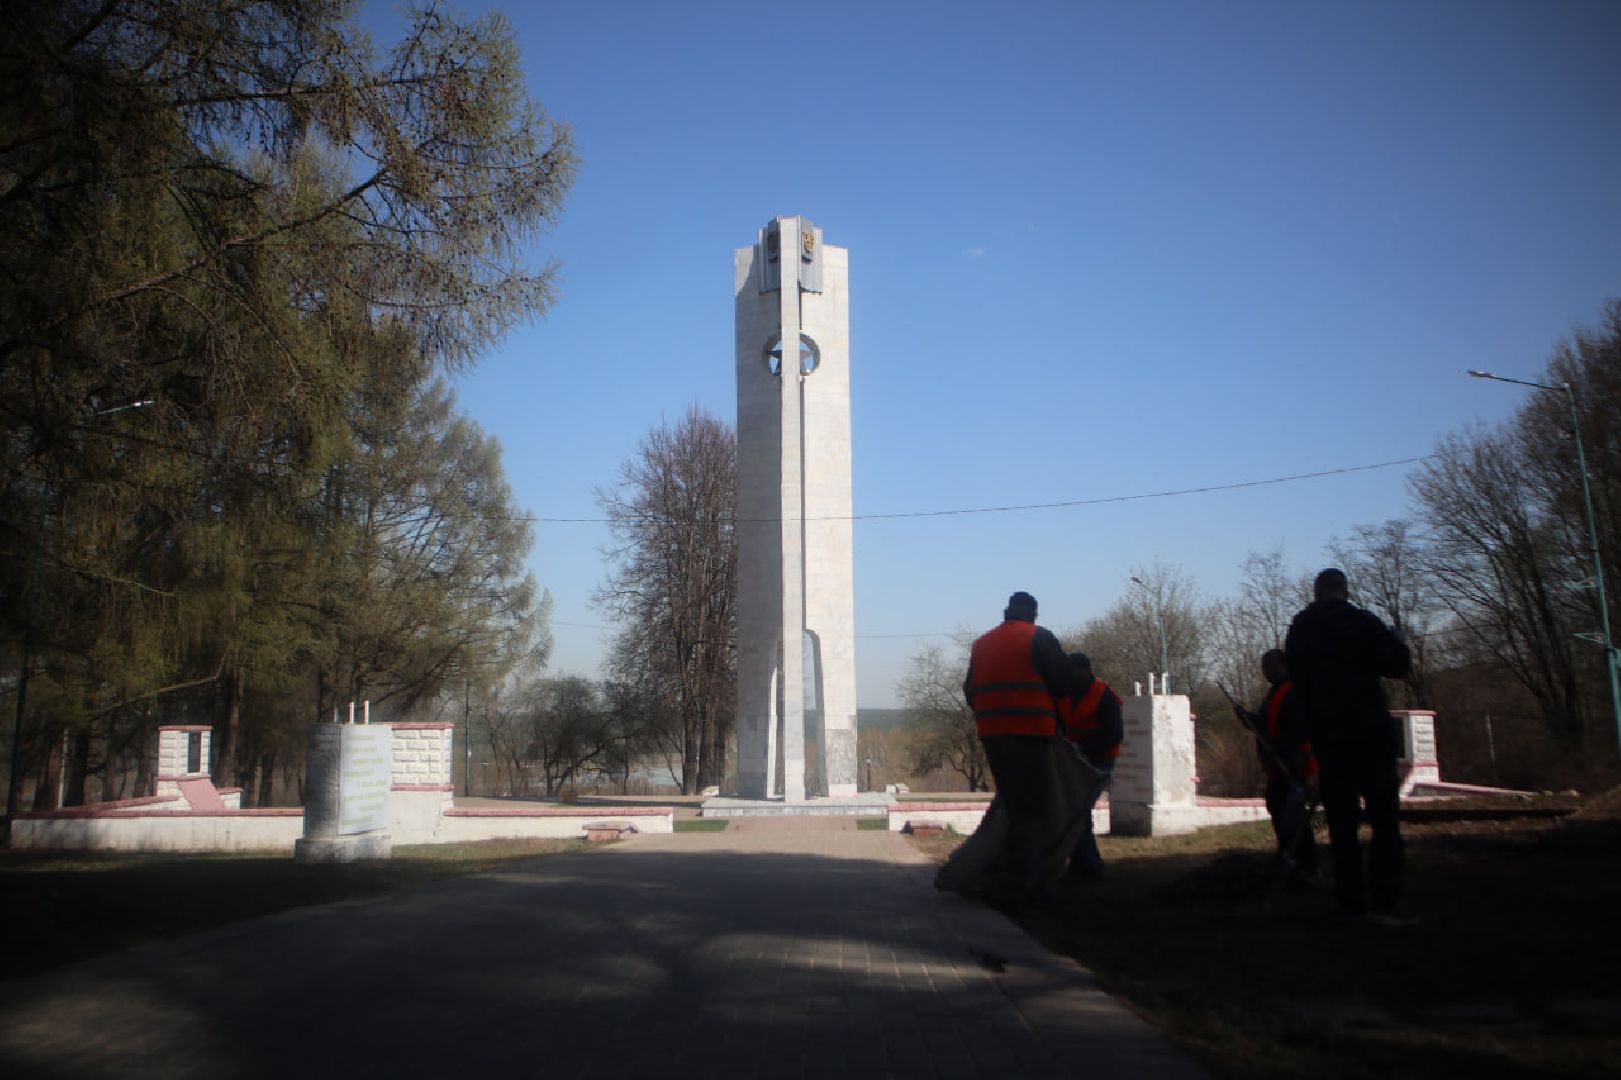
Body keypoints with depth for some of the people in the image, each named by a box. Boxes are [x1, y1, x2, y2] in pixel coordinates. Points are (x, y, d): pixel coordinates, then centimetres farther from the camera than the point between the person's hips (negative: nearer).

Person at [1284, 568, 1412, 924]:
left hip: (1324, 732, 4)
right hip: (1369, 728, -4)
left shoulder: (1298, 630, 8)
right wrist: (1397, 642, 13)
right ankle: (1385, 900, -11)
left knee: (1341, 819, 8)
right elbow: (1397, 665, -5)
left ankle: (1350, 902, 7)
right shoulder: (1362, 622, -5)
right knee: (1384, 815, -2)